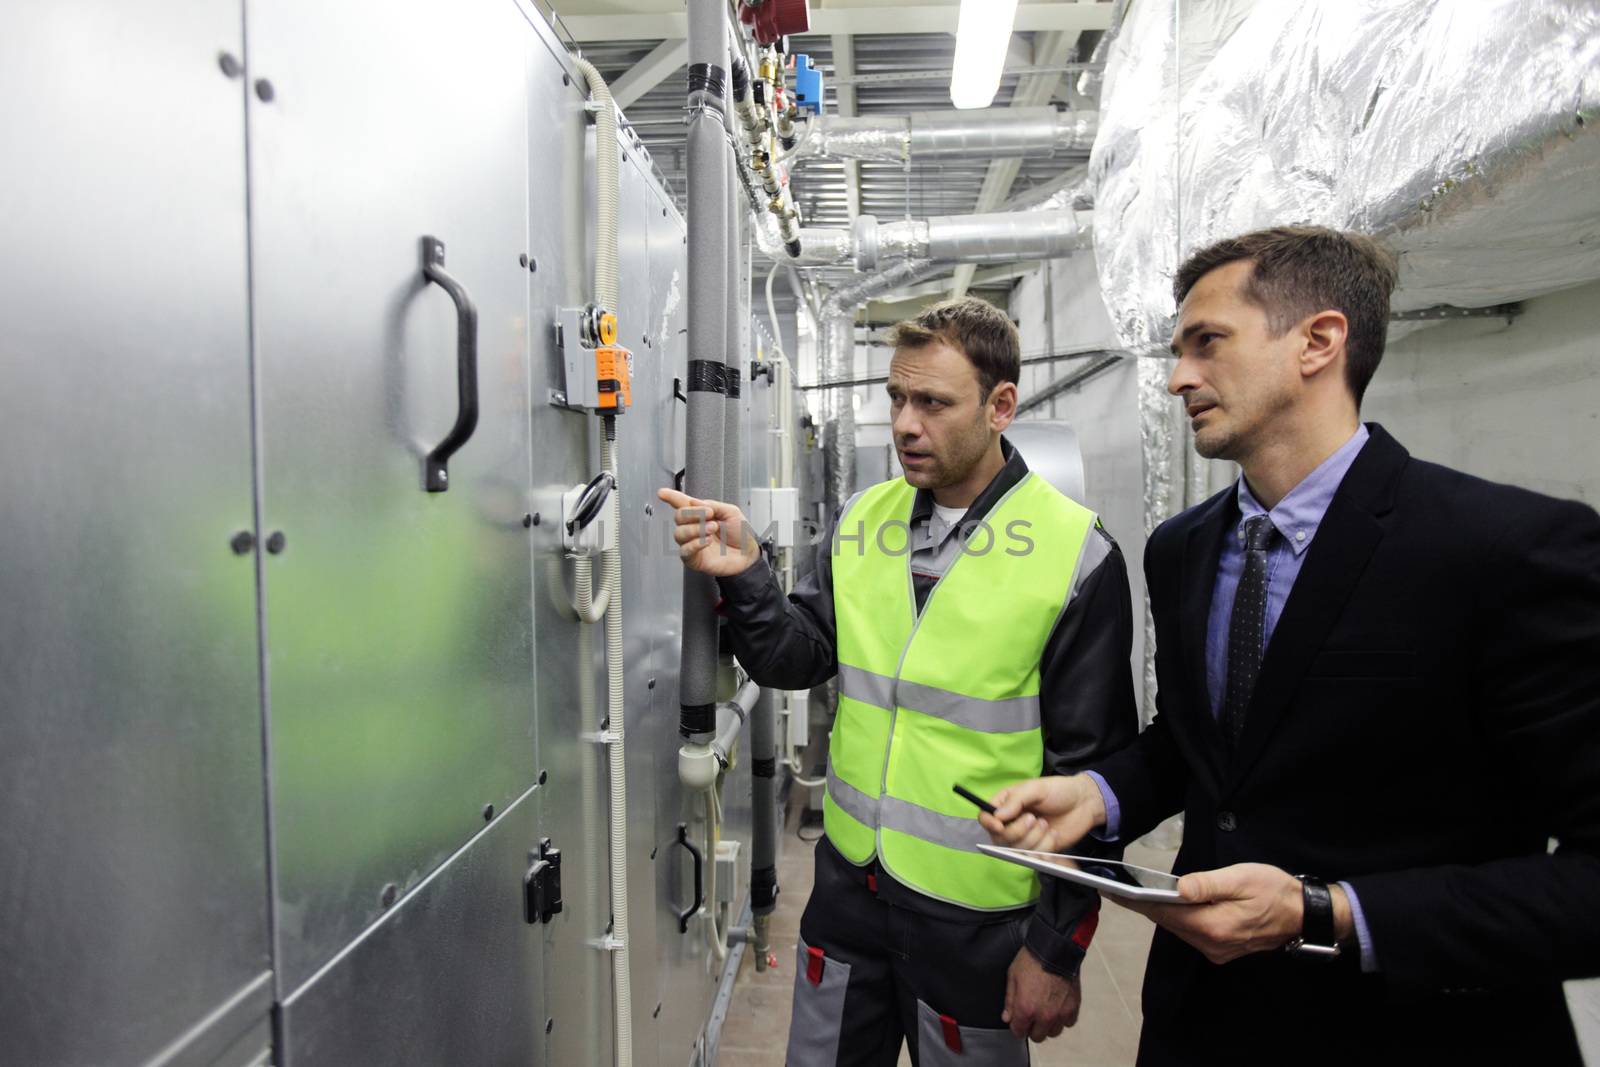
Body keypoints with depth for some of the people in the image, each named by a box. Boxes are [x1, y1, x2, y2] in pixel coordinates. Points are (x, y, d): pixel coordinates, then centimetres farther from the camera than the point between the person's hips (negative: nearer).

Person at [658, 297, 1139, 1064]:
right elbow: (798, 659, -1)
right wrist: (743, 578, -19)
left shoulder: (1075, 555, -14)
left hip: (974, 915, -4)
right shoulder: (862, 521, 0)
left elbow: (1090, 768, -10)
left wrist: (1058, 948, -7)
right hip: (848, 885, 4)